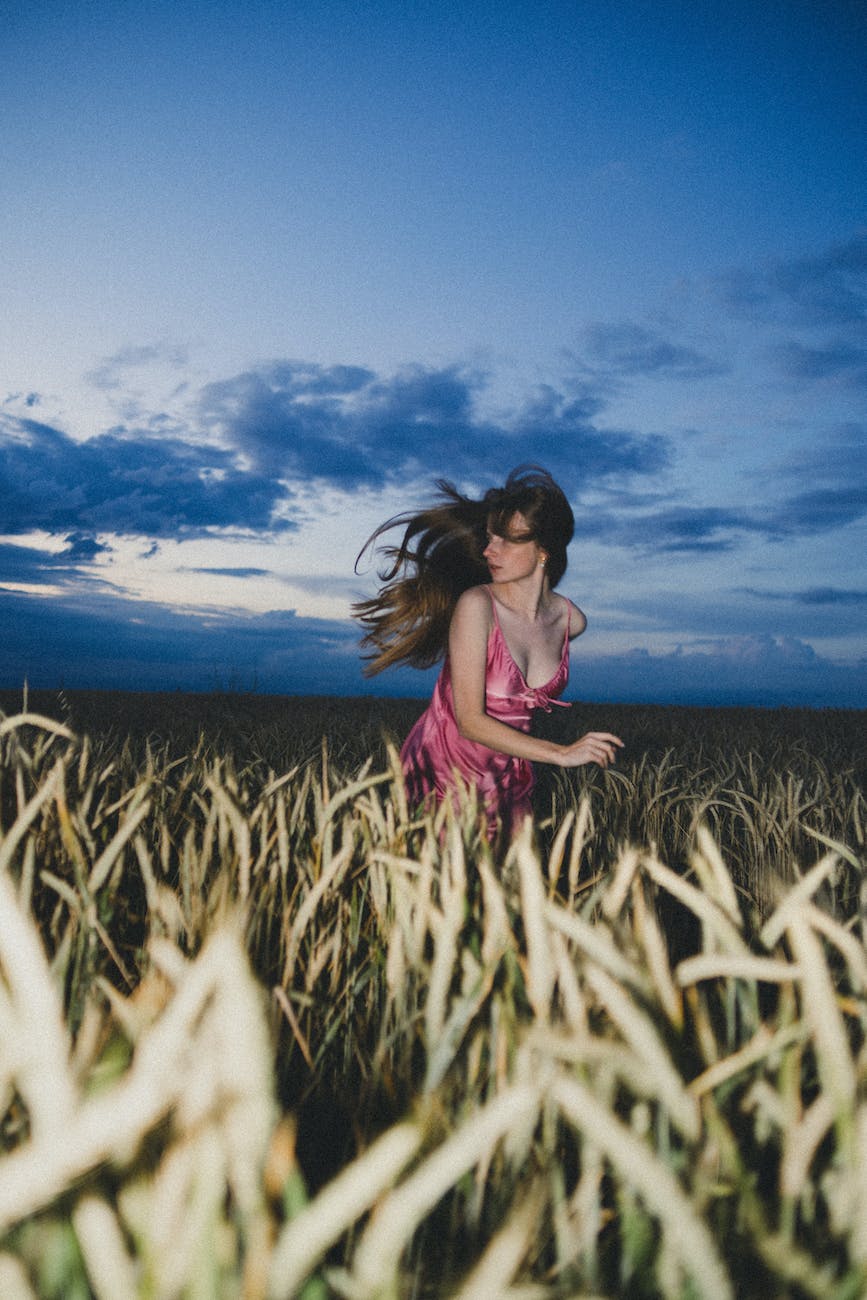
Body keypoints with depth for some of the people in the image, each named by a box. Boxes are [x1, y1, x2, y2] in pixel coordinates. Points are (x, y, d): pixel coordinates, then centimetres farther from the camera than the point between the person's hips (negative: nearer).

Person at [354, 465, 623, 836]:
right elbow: (470, 721, -22)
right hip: (443, 771, -5)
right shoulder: (476, 605, -19)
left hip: (508, 780, 5)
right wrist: (562, 754, -23)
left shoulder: (570, 620, -4)